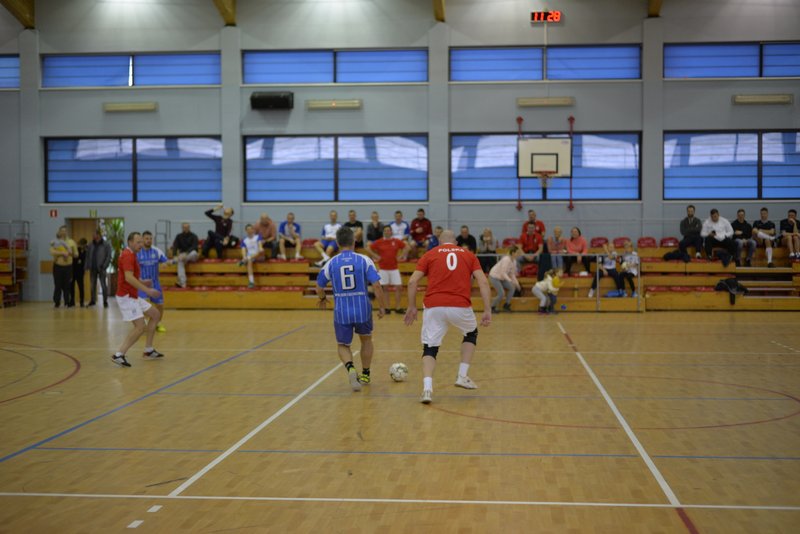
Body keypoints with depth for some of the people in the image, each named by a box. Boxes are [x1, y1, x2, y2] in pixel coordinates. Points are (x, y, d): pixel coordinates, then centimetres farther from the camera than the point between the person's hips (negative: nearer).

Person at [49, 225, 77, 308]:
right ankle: (57, 303, 5)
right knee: (58, 286, -2)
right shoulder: (55, 242, 1)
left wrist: (71, 253, -13)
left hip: (68, 266, 1)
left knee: (67, 286, 2)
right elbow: (52, 252, -15)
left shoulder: (71, 242, 7)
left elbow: (76, 254, 8)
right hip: (58, 266, -1)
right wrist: (62, 253, -26)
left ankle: (67, 303, 6)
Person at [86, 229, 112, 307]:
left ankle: (105, 301, 5)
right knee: (92, 285, 10)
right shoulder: (91, 245, 9)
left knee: (103, 285, -2)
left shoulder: (106, 245, -4)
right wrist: (87, 267, 4)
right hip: (93, 268, 4)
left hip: (101, 268, -4)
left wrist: (104, 267, -13)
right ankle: (92, 300, 20)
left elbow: (108, 257, -6)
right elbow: (87, 256, 12)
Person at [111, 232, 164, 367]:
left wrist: (142, 283, 12)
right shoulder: (128, 256, -17)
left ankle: (148, 350, 18)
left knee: (155, 314, 16)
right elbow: (128, 278, -29)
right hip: (126, 297, -11)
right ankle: (118, 355, -11)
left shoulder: (130, 255, 15)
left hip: (133, 296, 11)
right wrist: (147, 290, -30)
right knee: (140, 327, -15)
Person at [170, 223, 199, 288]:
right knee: (180, 262, -34)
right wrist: (174, 256, -27)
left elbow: (194, 247, -20)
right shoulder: (179, 236, 5)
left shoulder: (193, 236, -5)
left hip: (192, 256, -2)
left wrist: (186, 253, -37)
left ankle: (174, 261, -36)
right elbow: (175, 246, -7)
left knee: (194, 253, -39)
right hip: (183, 255, 2)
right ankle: (182, 283, -43)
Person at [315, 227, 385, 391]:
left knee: (342, 345, 17)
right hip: (363, 309, 0)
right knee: (366, 339, 27)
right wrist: (381, 307, 1)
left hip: (341, 311, 0)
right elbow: (376, 286, -11)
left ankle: (350, 368, -12)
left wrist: (323, 299, 29)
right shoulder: (364, 260, -5)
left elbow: (319, 287, 8)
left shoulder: (331, 263, -1)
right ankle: (365, 375, 35)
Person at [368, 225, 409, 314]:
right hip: (383, 269, -1)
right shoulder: (379, 242, -1)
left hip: (394, 268, 2)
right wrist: (376, 256, -3)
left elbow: (406, 247, 12)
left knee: (399, 287, -2)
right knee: (385, 288, 2)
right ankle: (386, 308, 9)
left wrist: (402, 256, 2)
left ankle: (397, 307, 7)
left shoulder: (396, 241, 2)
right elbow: (369, 248, 4)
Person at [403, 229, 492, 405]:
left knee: (430, 348, 10)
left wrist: (412, 308, 10)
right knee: (471, 334, 30)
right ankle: (462, 376, 23)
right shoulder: (469, 255, 17)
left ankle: (427, 388, -11)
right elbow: (483, 282, 4)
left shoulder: (430, 254, 15)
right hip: (460, 306, 0)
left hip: (433, 306, 0)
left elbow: (412, 281, 4)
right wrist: (487, 310, 2)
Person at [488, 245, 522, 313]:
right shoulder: (506, 259, -27)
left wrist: (517, 283, -4)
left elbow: (512, 274, 5)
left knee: (512, 288, -2)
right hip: (494, 277, -9)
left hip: (501, 278, 9)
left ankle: (506, 305, 13)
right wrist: (510, 280, -40)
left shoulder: (514, 261, -1)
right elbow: (503, 273, -30)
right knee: (501, 293, -16)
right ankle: (492, 307, 5)